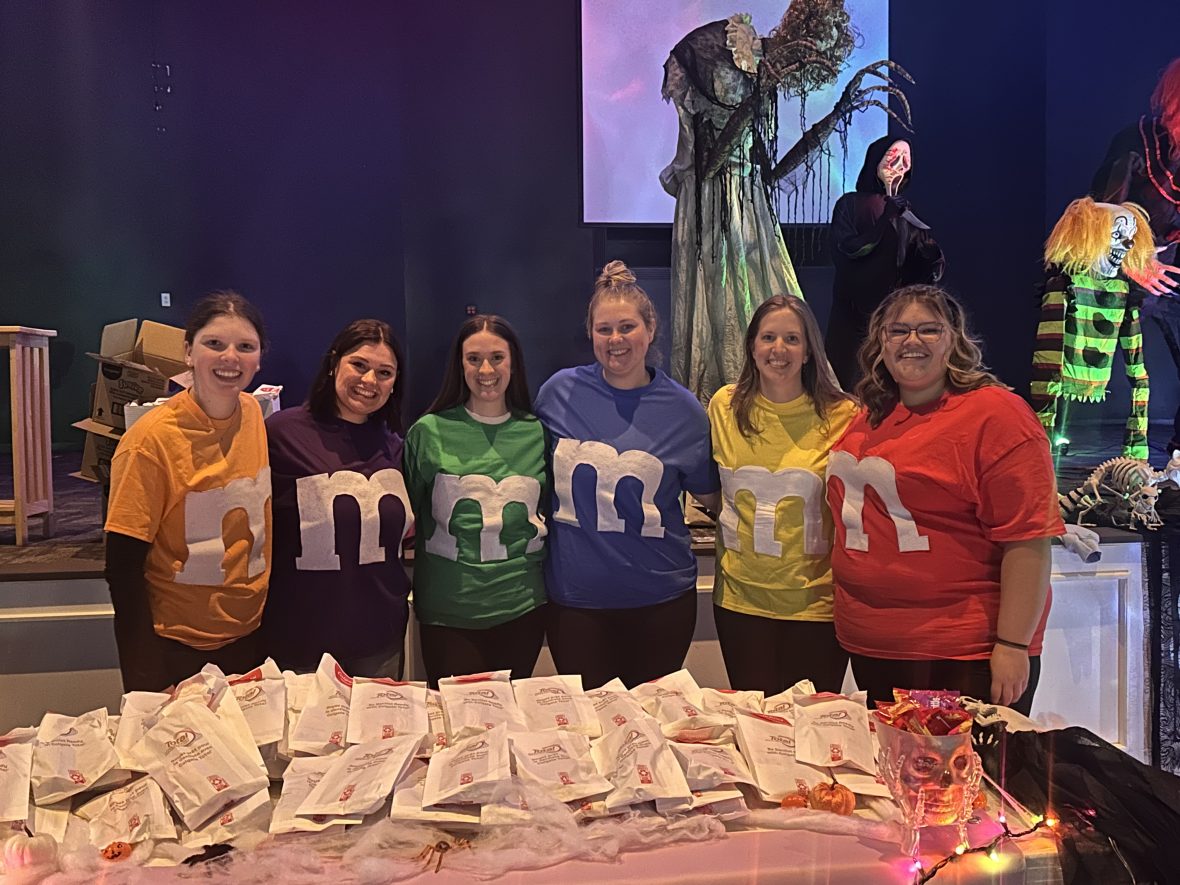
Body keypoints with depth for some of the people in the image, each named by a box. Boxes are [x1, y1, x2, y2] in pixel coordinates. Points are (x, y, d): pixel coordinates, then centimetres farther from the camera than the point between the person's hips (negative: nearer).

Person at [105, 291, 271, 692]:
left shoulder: (254, 414, -4)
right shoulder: (151, 439, -20)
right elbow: (123, 567, -16)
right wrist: (148, 683, -16)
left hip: (250, 633, 5)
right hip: (175, 646, -5)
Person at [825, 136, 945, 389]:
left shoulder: (904, 213, 14)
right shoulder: (850, 204, 4)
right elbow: (847, 249, -12)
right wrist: (886, 218, -13)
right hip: (852, 311, -3)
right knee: (849, 379, -5)